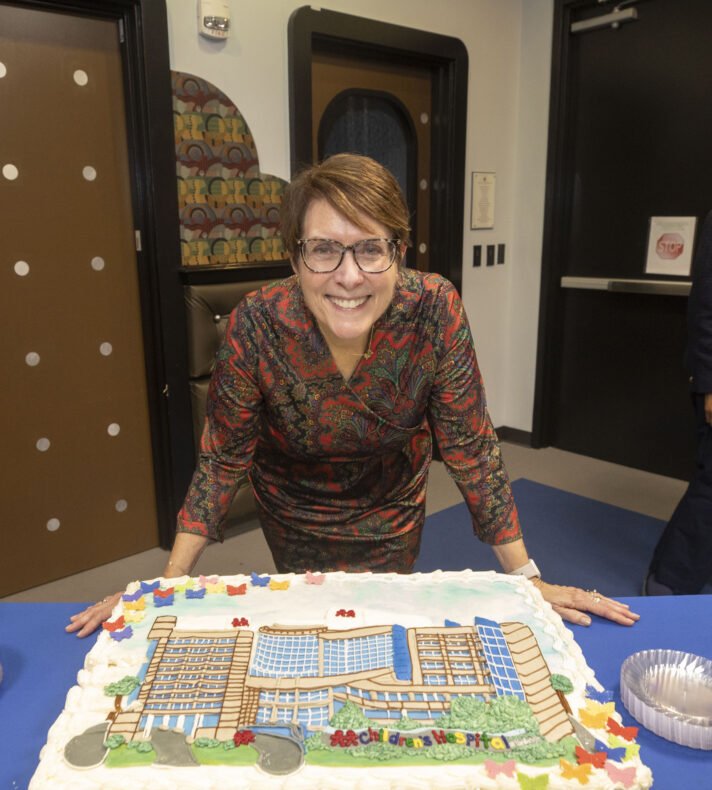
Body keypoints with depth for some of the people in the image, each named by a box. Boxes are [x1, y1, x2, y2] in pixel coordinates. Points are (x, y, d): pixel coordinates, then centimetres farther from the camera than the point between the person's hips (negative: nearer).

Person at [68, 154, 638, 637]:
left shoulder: (435, 311, -29)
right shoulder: (255, 327, -30)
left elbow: (472, 449, -19)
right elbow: (223, 461, -17)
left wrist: (526, 578, -17)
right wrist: (169, 582, -20)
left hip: (392, 508, 1)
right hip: (295, 510, 0)